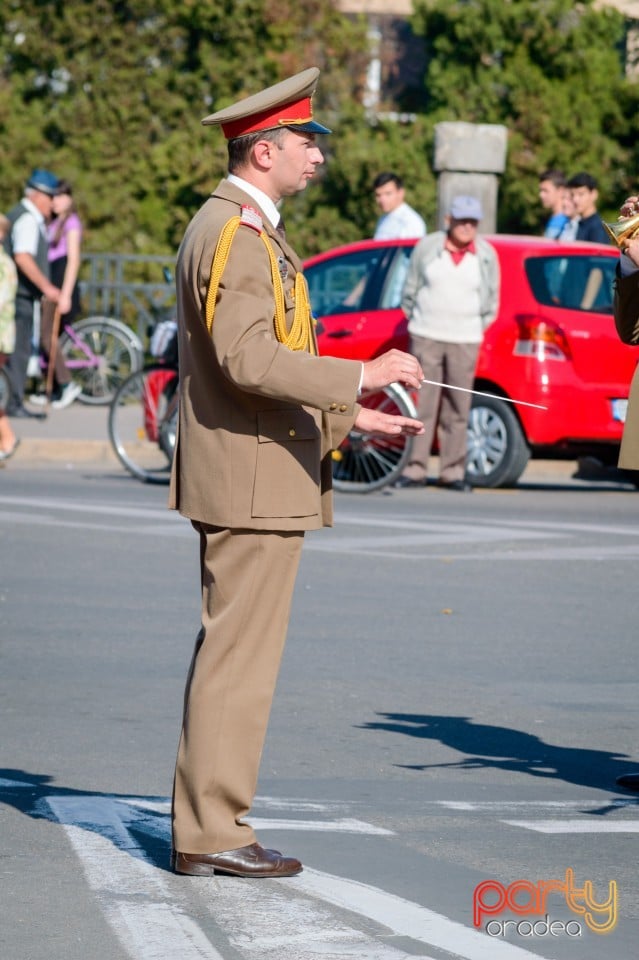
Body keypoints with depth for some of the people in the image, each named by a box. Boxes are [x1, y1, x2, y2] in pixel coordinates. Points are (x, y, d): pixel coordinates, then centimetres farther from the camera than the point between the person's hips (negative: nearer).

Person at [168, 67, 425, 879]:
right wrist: (358, 378, -24)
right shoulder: (234, 233, -15)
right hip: (253, 479, -11)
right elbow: (247, 358, -26)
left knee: (228, 651, 13)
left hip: (247, 475, 11)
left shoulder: (241, 229, 19)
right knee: (239, 657, -8)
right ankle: (210, 833, -5)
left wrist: (348, 417, 18)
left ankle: (204, 820, 18)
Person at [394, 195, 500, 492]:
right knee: (422, 405, -3)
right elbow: (410, 290, 11)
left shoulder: (487, 255, 6)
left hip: (464, 342, 1)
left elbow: (491, 300, 14)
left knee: (458, 410, 1)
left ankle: (453, 472, 6)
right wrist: (416, 321, 10)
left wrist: (478, 329, 10)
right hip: (426, 337, -1)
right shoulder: (427, 247, 3)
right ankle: (415, 470, 0)